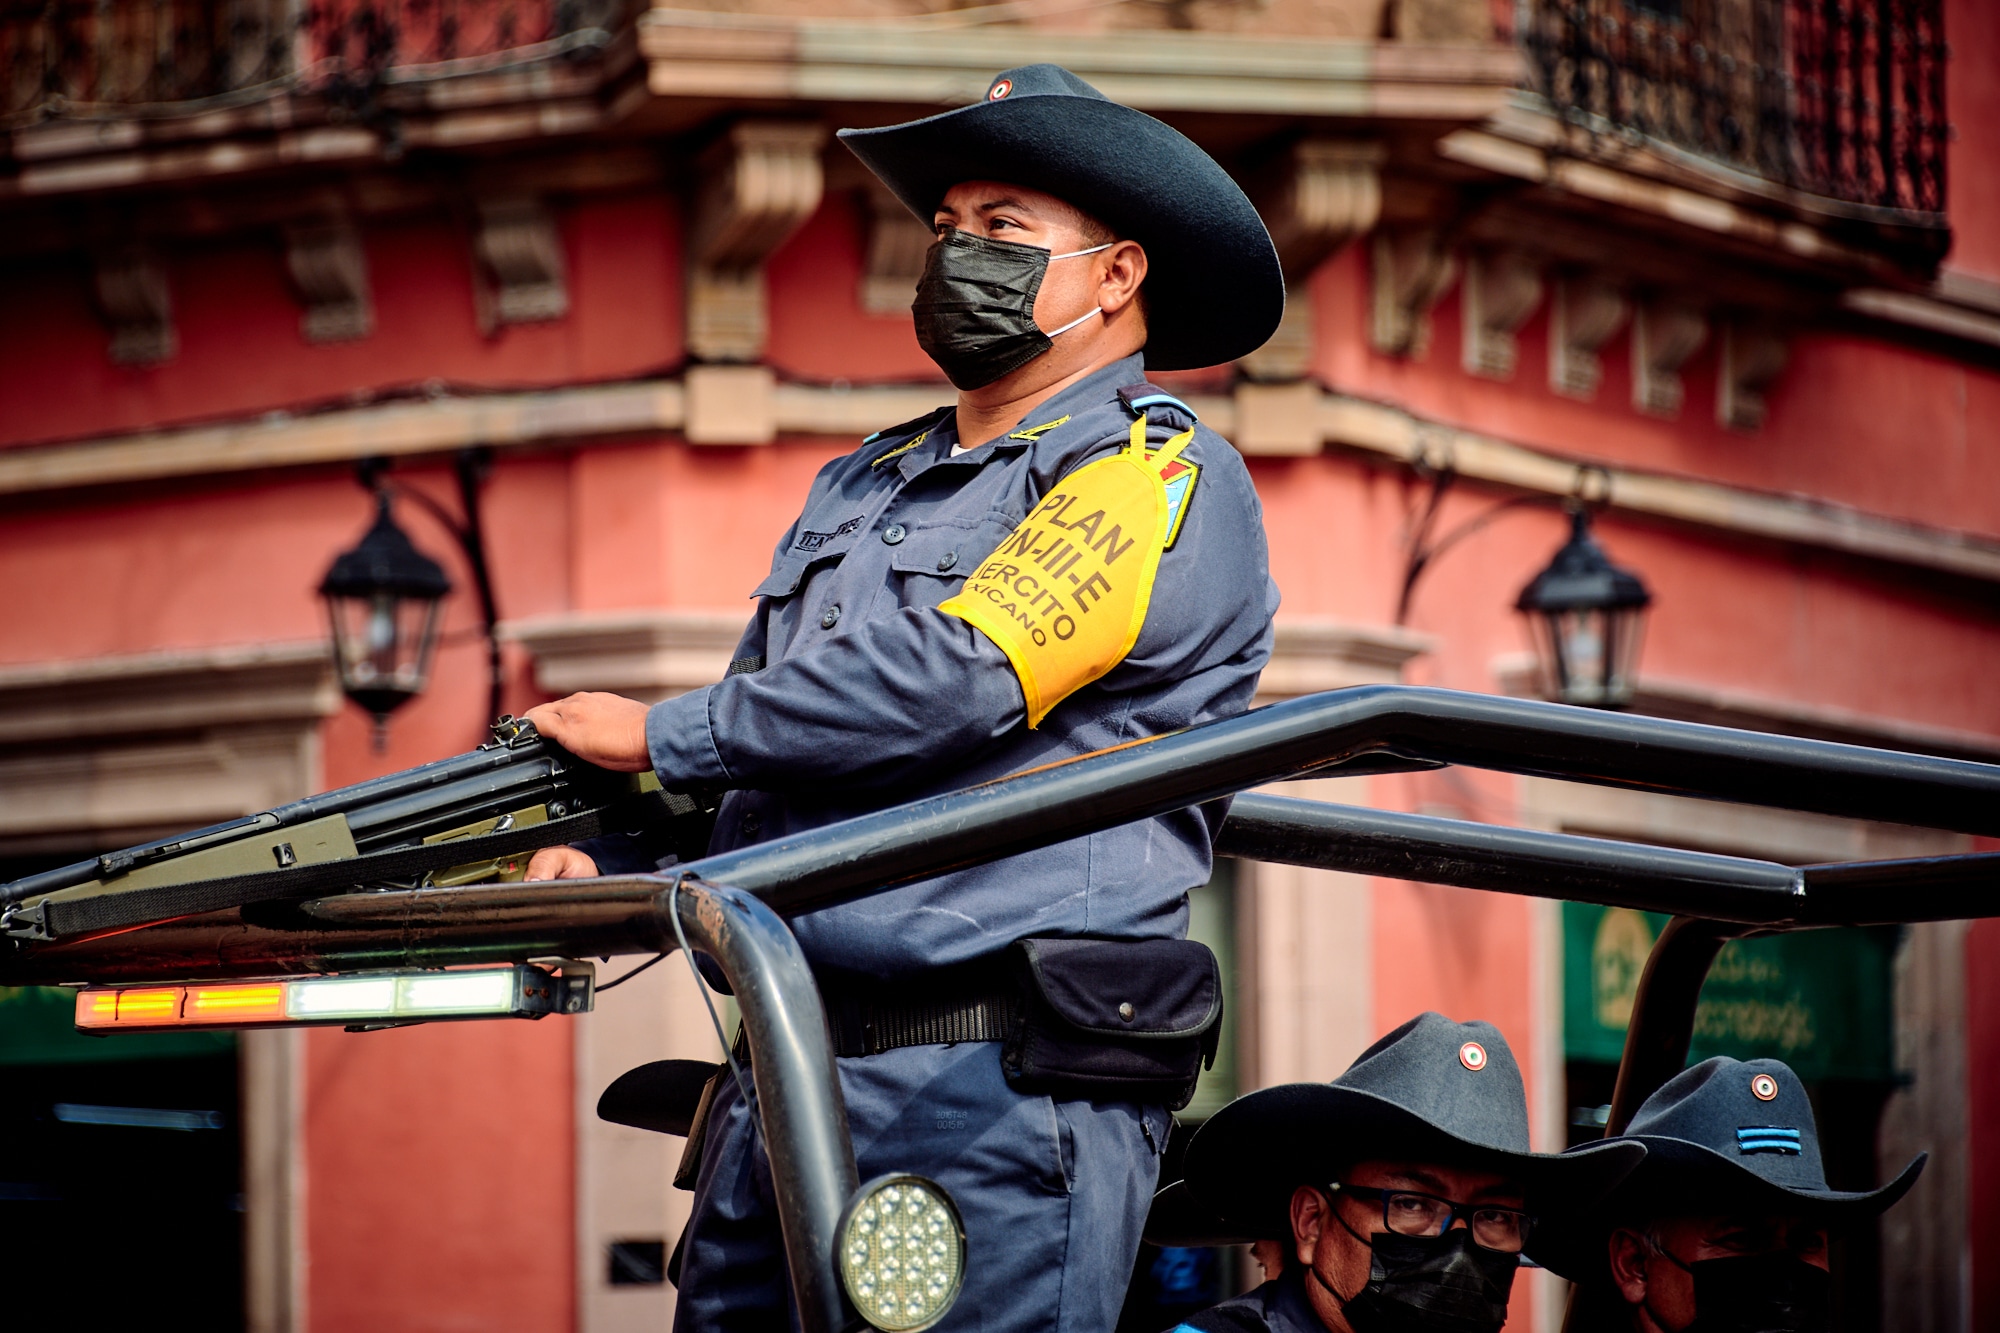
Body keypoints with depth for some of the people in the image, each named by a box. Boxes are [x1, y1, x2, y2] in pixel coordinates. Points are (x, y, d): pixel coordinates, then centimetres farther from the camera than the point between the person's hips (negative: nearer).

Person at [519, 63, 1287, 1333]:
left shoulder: (1161, 476, -5)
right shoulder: (864, 485, 23)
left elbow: (952, 674, -17)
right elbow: (763, 730, 24)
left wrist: (661, 736, -7)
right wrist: (608, 855, 4)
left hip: (1001, 1091, -8)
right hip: (786, 1084, 8)